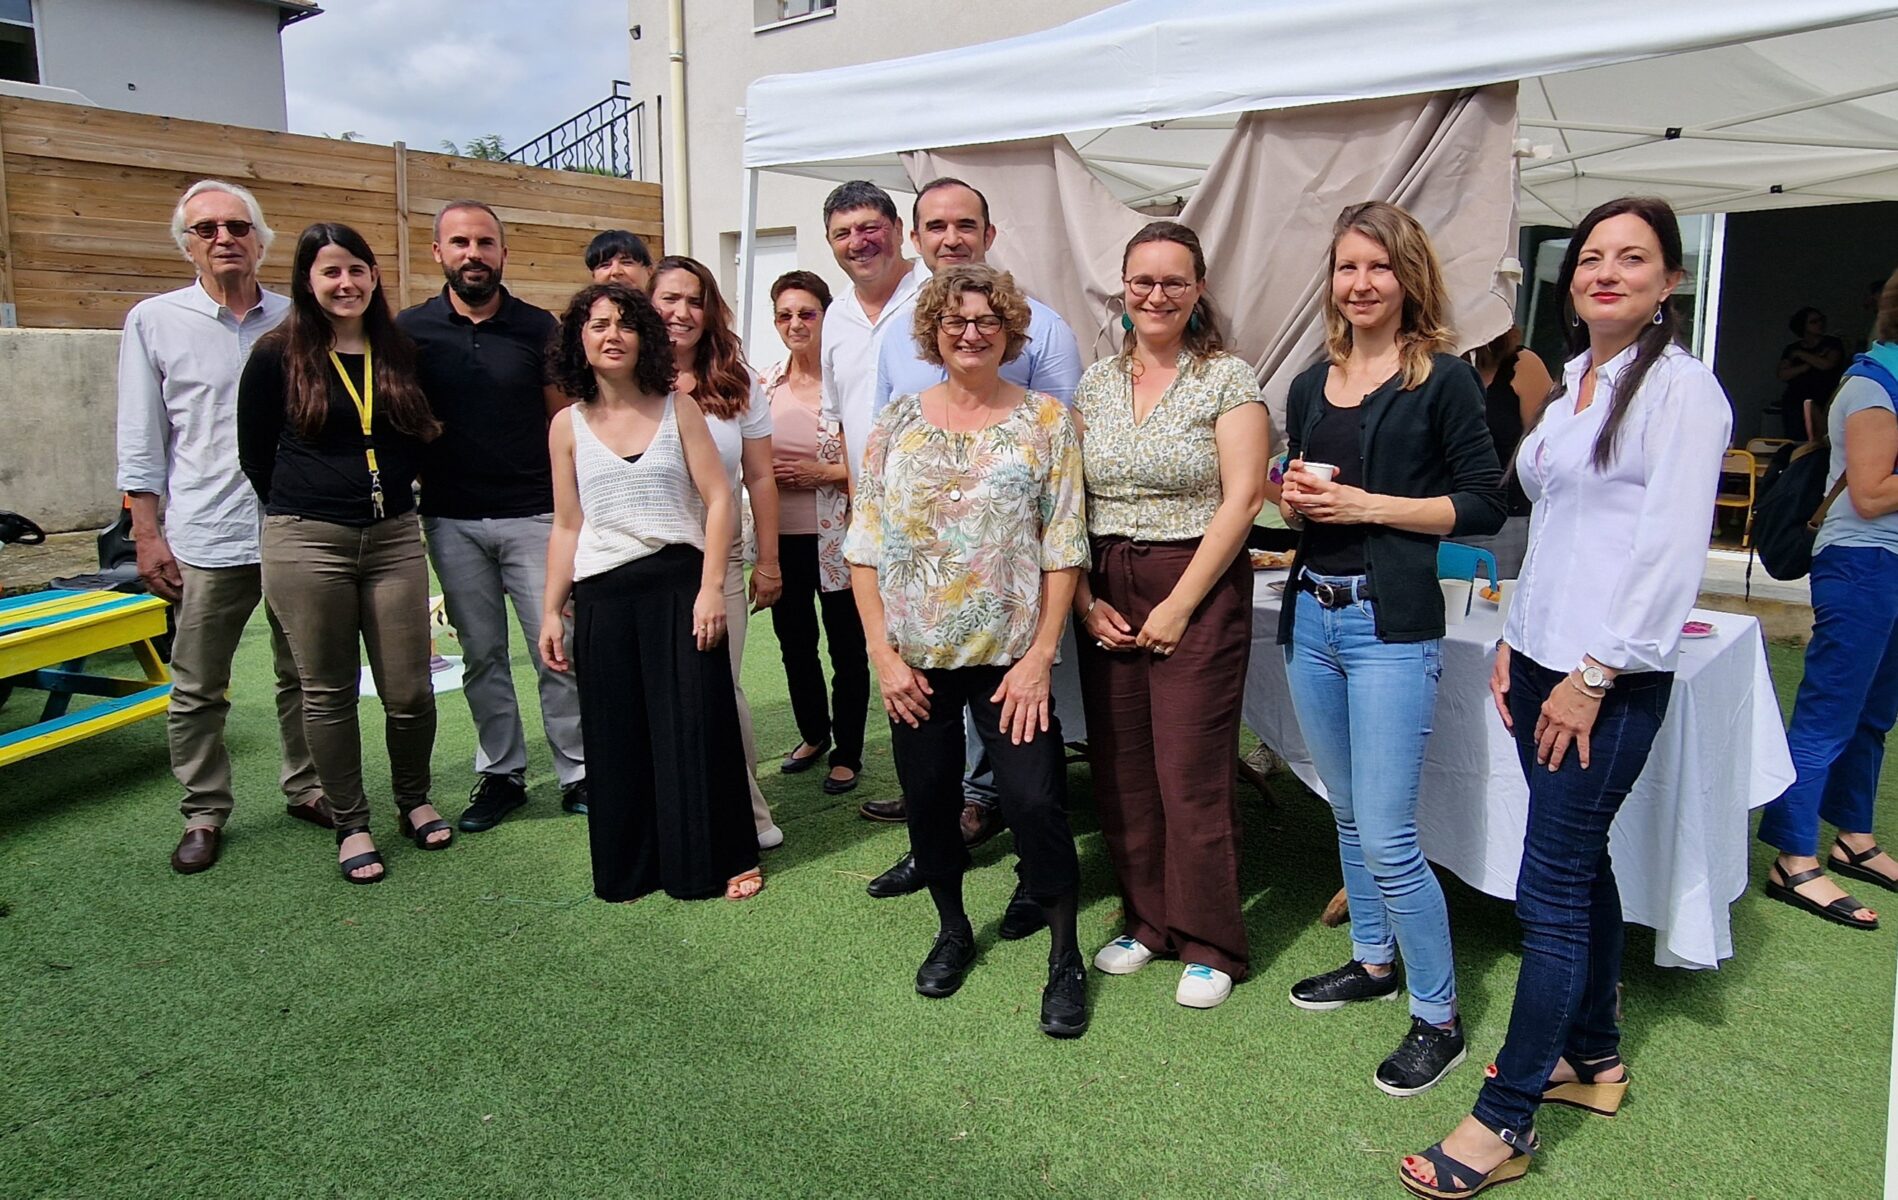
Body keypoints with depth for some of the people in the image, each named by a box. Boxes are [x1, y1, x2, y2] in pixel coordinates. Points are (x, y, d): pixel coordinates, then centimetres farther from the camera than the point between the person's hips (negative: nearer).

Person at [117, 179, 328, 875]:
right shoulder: (154, 322, 3)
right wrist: (147, 535, -3)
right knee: (198, 690, 6)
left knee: (304, 676, 12)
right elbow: (140, 441, 3)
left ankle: (306, 789, 28)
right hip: (206, 540, -2)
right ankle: (204, 813, 20)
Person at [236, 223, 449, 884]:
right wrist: (300, 512, 9)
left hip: (394, 538, 2)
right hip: (307, 544, -2)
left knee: (409, 691, 2)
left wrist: (393, 494, 9)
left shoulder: (401, 352, 7)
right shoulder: (278, 355, -1)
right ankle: (350, 824, 20)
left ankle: (414, 800, 27)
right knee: (328, 692, 6)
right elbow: (255, 452, 6)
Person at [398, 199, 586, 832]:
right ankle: (501, 773, 23)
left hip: (532, 515, -1)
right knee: (481, 655, 10)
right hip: (451, 522, 1)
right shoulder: (411, 329, 3)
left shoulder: (538, 327, 1)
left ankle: (577, 772, 12)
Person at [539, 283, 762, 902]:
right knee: (617, 737, 7)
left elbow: (718, 499, -2)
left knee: (695, 727, 1)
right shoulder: (569, 426, 7)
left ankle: (720, 859, 17)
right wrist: (550, 611, 7)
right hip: (603, 596, 2)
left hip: (678, 583, -2)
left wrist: (710, 587, -11)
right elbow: (566, 527, 11)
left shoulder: (677, 409, 2)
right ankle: (630, 867, 23)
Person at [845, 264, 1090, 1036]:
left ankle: (1065, 958, 17)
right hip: (916, 659, 3)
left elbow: (1063, 549, -4)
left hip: (1009, 655, -2)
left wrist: (1040, 655, -10)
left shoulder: (1044, 420, -1)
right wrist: (882, 653, -4)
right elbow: (865, 546, 3)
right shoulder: (899, 421, 4)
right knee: (928, 798, 12)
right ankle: (952, 930, 36)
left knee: (1036, 801, -4)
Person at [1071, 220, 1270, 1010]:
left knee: (1191, 775, -2)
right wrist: (1084, 600, -2)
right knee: (1120, 770, 9)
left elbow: (1241, 499, -10)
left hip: (1199, 591, -4)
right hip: (1106, 596, 5)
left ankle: (1210, 945, 16)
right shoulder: (1095, 383, 11)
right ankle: (1147, 921, 27)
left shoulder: (1227, 379, -3)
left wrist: (1179, 606, -13)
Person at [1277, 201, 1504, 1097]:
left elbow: (1483, 503, -7)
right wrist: (1293, 501, -1)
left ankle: (1437, 1016, 13)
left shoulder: (1443, 380, -5)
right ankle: (1373, 961, 37)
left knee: (1386, 839, -6)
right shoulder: (1311, 387, 13)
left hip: (1392, 626, -6)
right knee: (1347, 813, 18)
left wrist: (1366, 504, -15)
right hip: (1311, 617, 7)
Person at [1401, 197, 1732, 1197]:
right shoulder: (1572, 384, 16)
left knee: (1550, 887, -4)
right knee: (1580, 863, 17)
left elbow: (1670, 549, -15)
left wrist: (1594, 677, -17)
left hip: (1610, 676, -8)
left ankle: (1507, 1120, 6)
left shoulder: (1680, 388, -9)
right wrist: (1514, 643, 14)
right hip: (1542, 659, 8)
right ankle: (1593, 1057, 33)